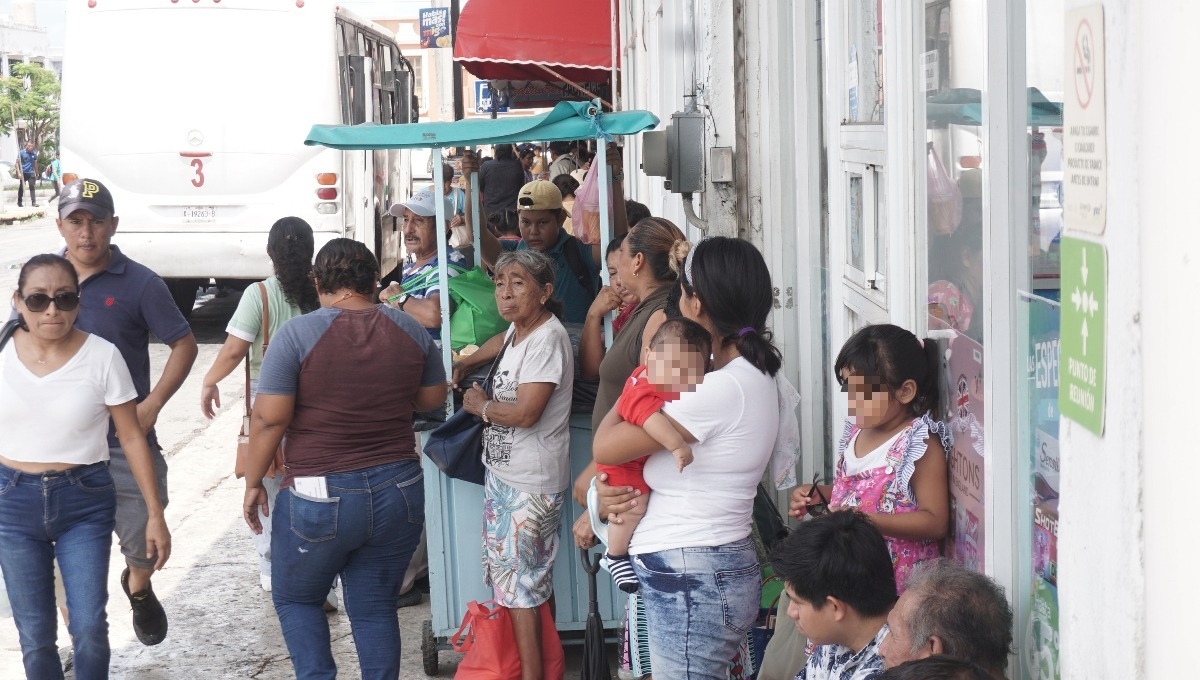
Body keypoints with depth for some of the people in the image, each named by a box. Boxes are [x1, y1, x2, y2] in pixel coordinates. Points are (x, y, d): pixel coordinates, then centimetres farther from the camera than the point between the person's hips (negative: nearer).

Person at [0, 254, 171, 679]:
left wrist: (155, 514, -3)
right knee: (35, 636, 5)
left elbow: (132, 437, -3)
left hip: (84, 500, -2)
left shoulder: (101, 356, -9)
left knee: (89, 627, -6)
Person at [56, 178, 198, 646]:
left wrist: (152, 406, -12)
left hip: (125, 442, -2)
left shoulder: (140, 284, -6)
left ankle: (138, 588, 37)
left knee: (145, 542, 1)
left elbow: (184, 345, -2)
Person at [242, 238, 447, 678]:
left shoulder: (297, 334, -11)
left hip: (320, 496, -3)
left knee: (295, 598, 16)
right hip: (399, 490, 4)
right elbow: (433, 398, 14)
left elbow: (269, 418, -12)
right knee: (376, 607, 13)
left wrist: (253, 483, -1)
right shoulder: (410, 330, 2)